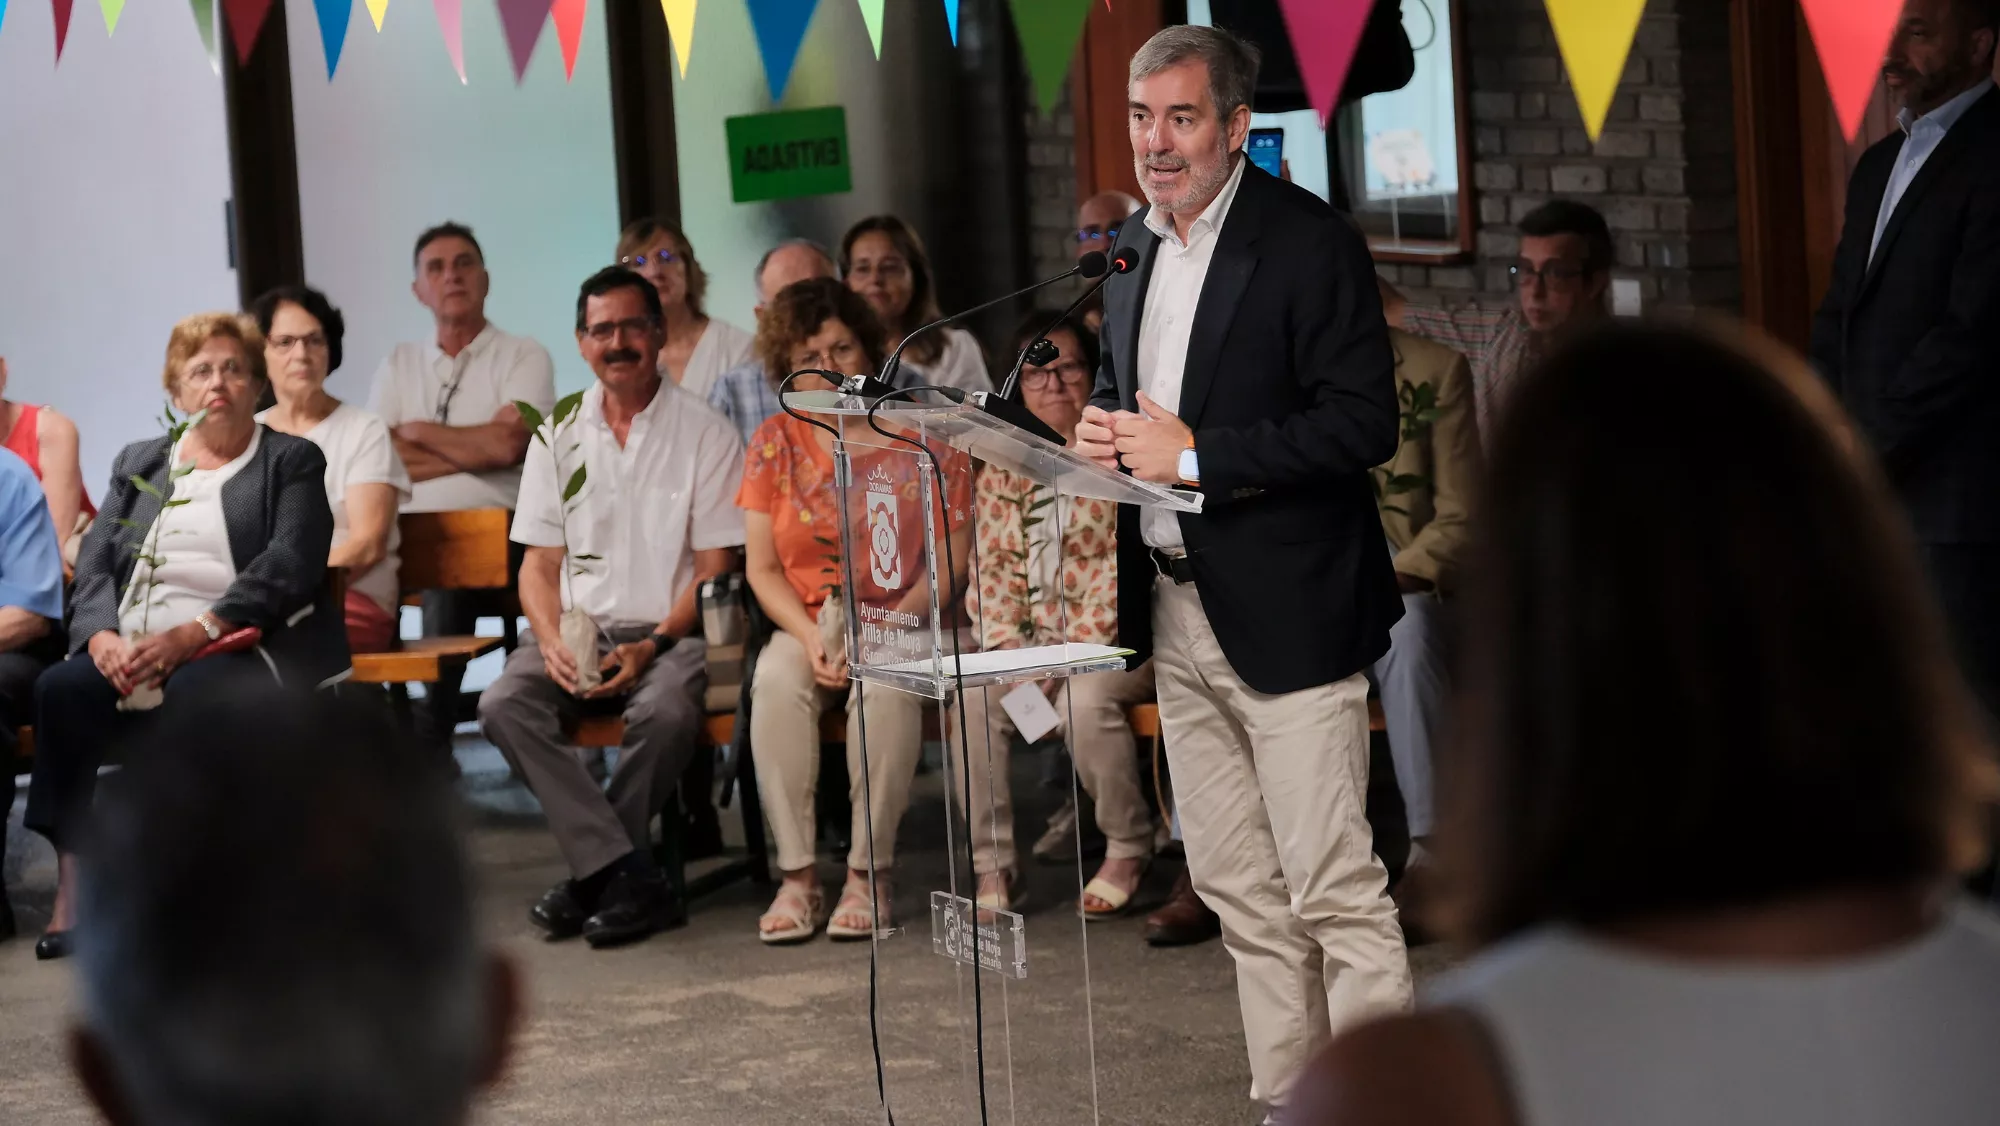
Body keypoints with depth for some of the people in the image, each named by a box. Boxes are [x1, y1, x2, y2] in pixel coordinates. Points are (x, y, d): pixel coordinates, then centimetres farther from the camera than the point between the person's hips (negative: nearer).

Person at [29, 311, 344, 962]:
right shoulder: (138, 464, 24)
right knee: (60, 690, -29)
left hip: (238, 648, -3)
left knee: (186, 695, -37)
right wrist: (103, 636, -11)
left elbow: (288, 566, -5)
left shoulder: (292, 461, 12)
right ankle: (70, 888, -30)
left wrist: (192, 634, -18)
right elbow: (93, 566, 13)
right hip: (130, 656, 3)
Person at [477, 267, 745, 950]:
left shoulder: (703, 434, 2)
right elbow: (540, 562, 11)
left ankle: (593, 874, -20)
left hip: (668, 632, -3)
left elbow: (715, 569, -1)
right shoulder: (559, 436, 12)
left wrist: (653, 646, -16)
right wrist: (552, 641, -9)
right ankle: (631, 879, -32)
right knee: (503, 705, -27)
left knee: (665, 712, -36)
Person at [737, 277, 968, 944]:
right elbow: (762, 569, 6)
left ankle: (869, 875, -28)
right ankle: (798, 878, -30)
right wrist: (809, 637, -12)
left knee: (887, 682, -36)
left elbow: (951, 563, -5)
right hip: (808, 621, 3)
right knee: (776, 681, -30)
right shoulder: (774, 444, 7)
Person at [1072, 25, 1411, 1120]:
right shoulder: (1134, 249, 12)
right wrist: (1103, 426, 3)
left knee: (1335, 892, -7)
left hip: (1285, 610, -8)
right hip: (1177, 611, 8)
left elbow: (1364, 424, -18)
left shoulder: (1310, 244, -12)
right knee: (1239, 893, 13)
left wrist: (1191, 454, -18)